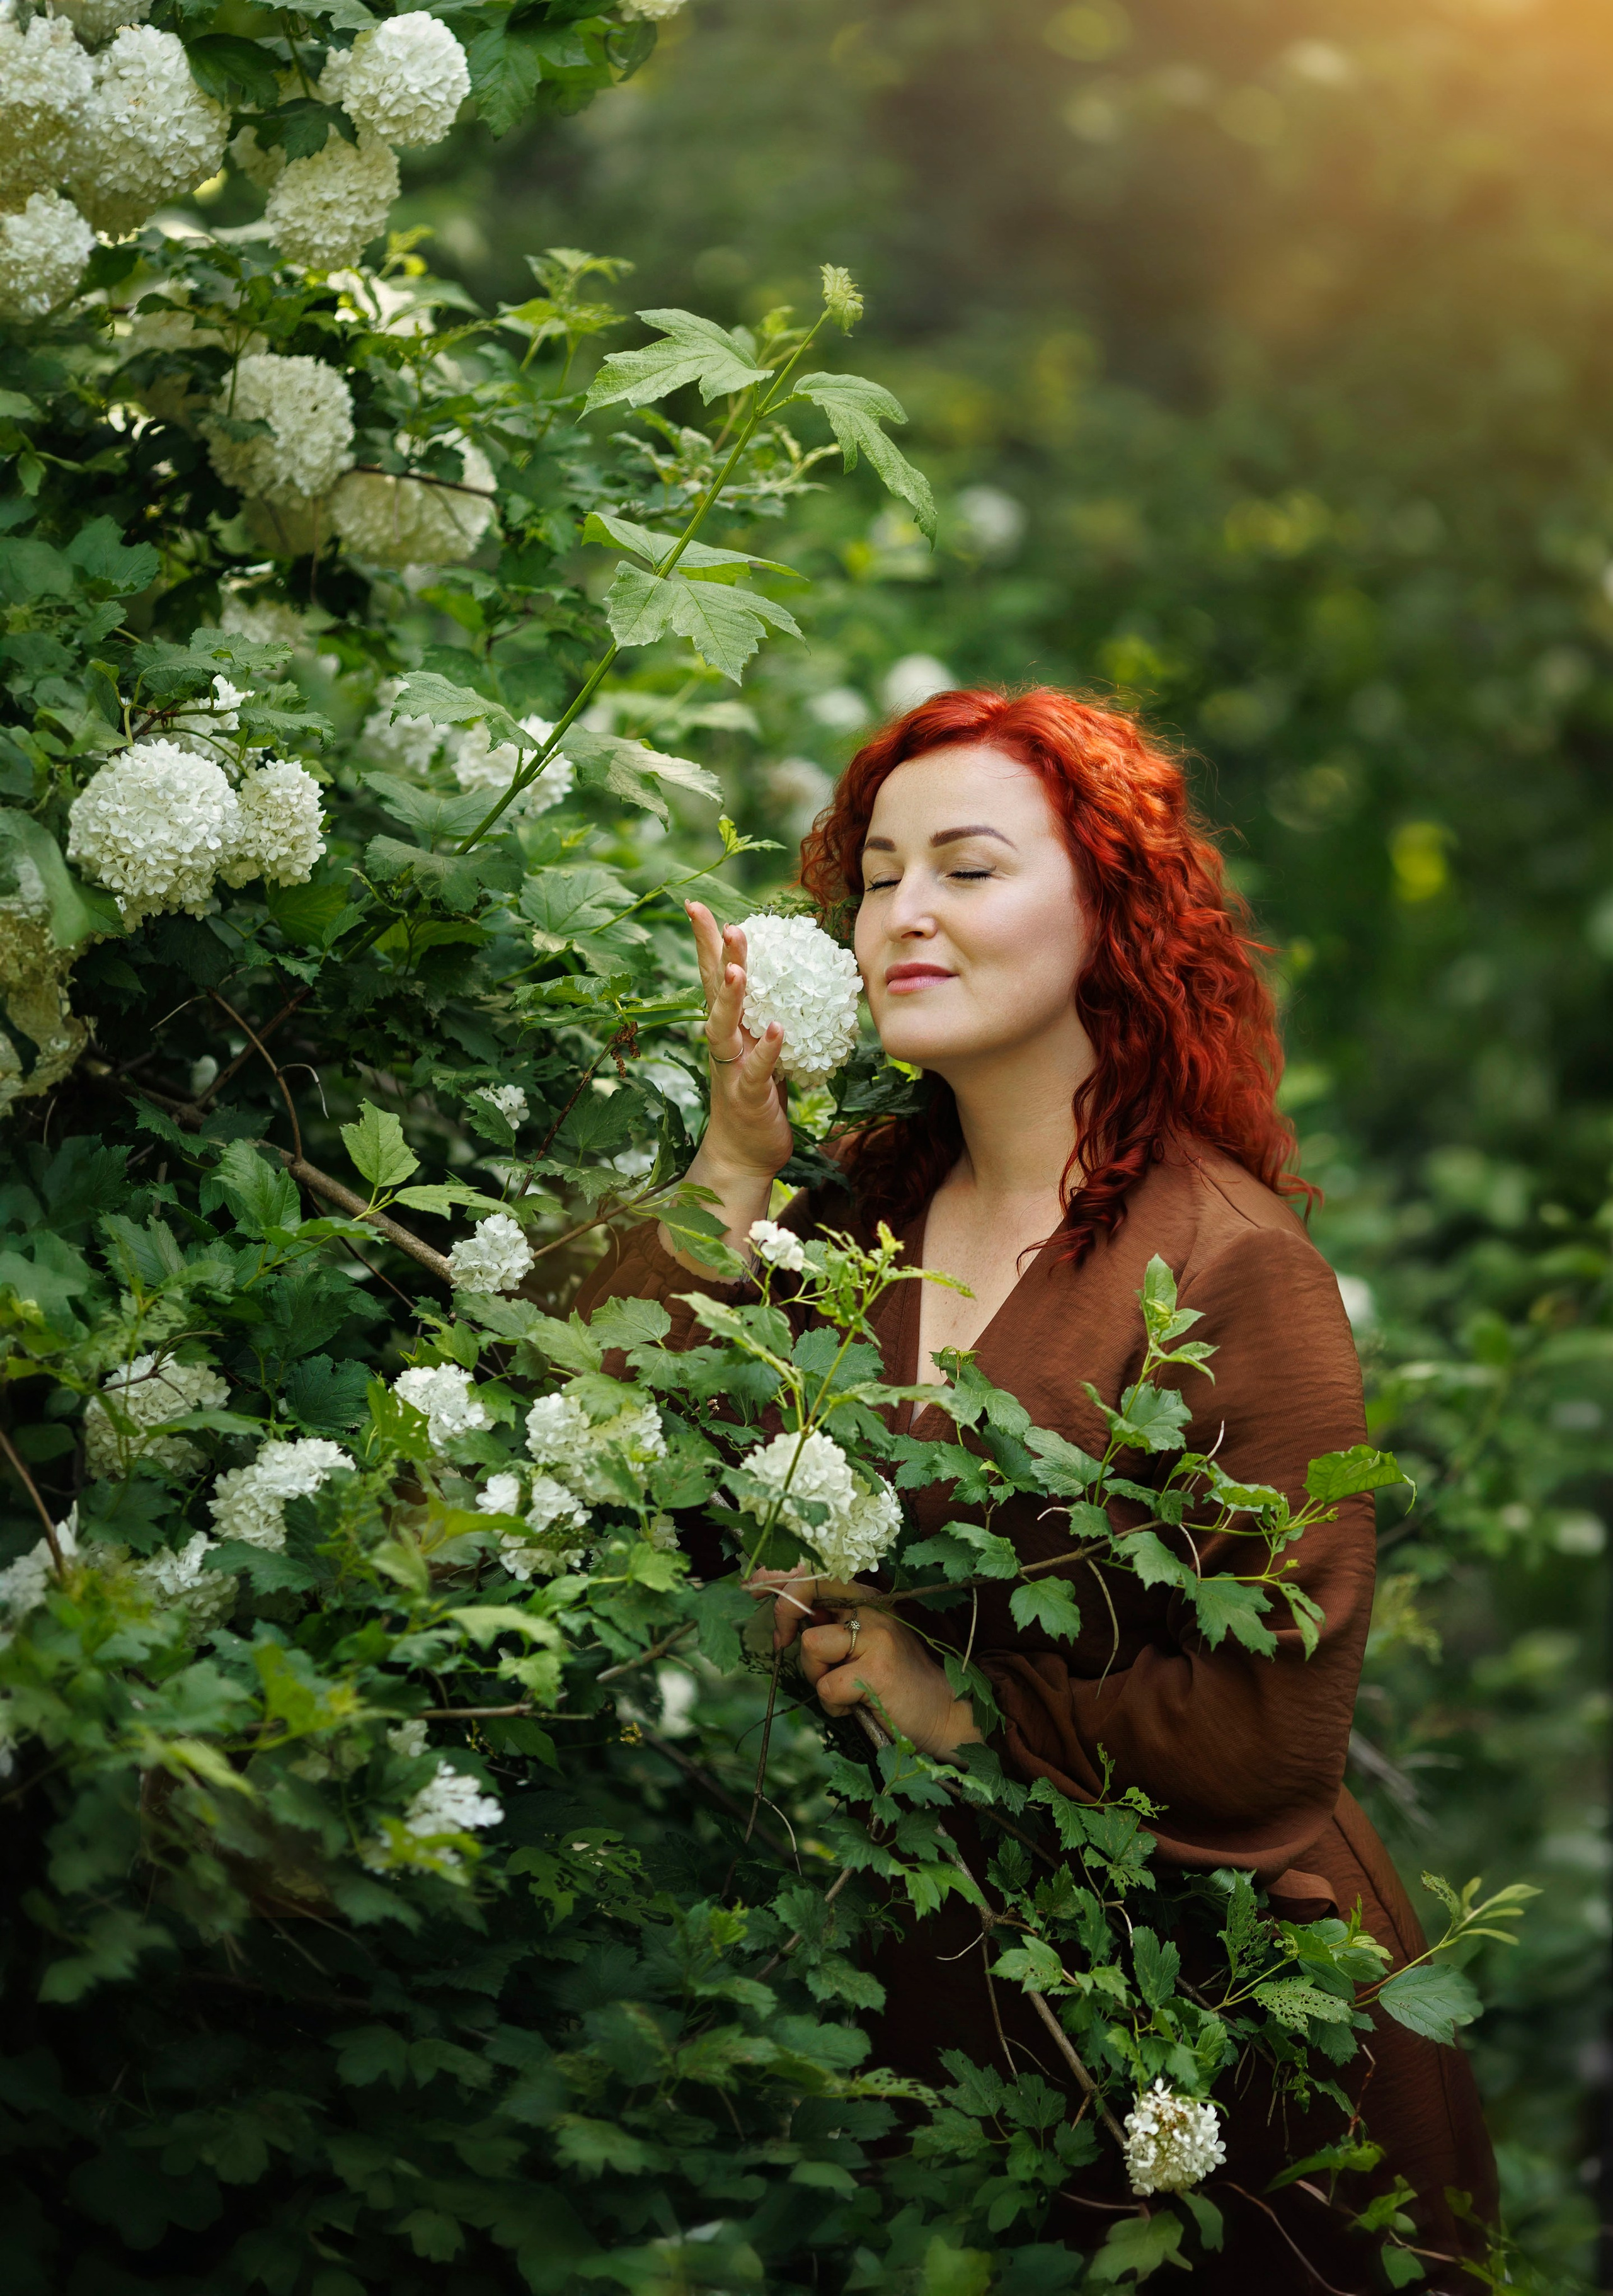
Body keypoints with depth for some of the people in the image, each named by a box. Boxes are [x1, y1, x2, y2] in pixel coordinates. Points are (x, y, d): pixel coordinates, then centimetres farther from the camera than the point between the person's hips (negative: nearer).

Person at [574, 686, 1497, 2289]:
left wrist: (966, 1713, -15)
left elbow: (1278, 1724, -20)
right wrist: (736, 1160, -14)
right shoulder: (863, 1213, 0)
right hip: (938, 1970, 5)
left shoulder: (1232, 1266, -17)